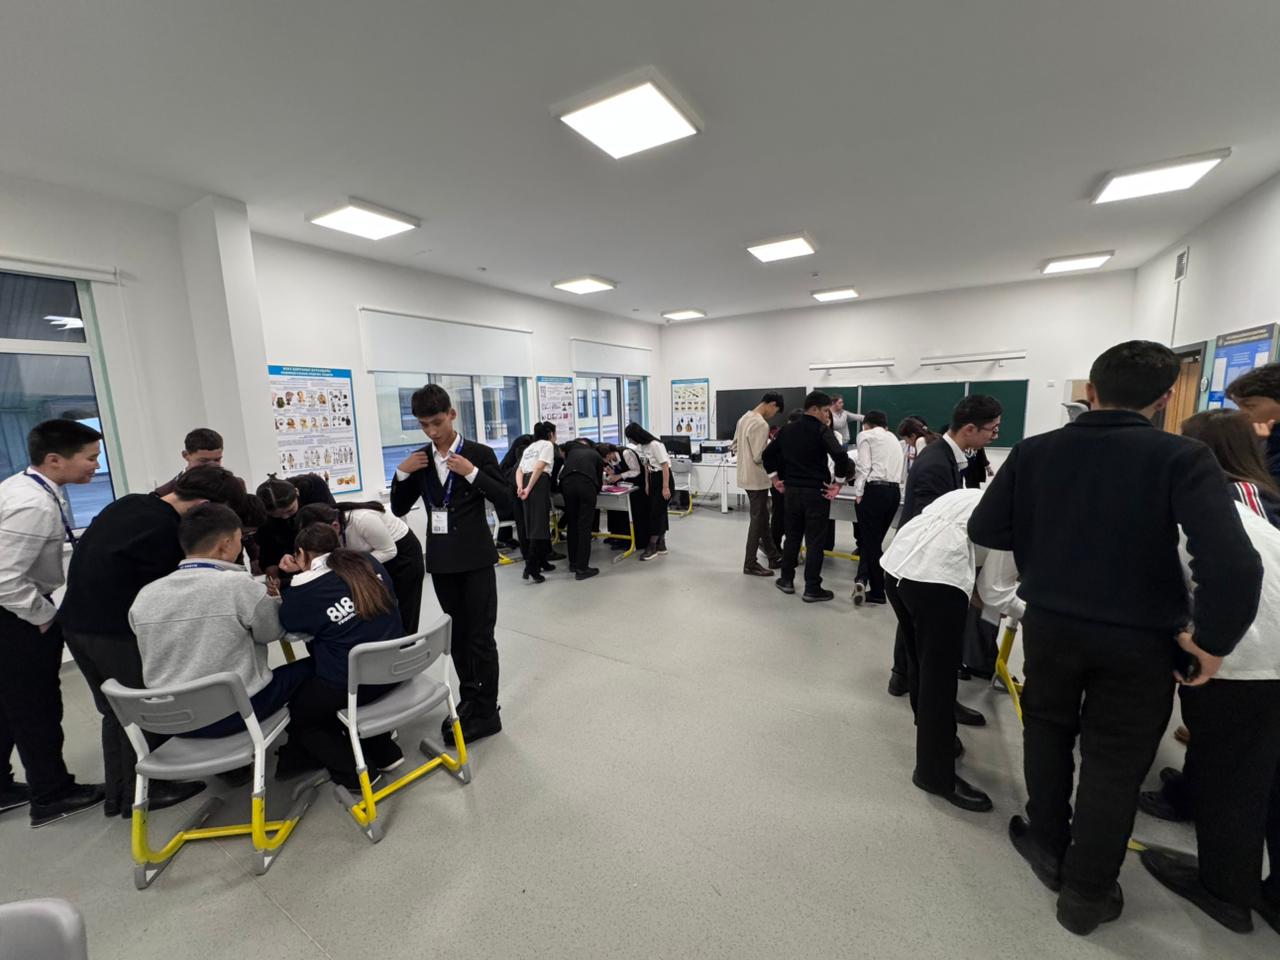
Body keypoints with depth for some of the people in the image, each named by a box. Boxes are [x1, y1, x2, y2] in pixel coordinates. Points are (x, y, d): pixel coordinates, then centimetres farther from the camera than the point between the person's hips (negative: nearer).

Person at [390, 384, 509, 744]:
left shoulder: (479, 453, -6)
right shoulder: (419, 460, 6)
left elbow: (504, 498, -9)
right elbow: (399, 510, 7)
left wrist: (472, 473, -21)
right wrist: (402, 474, -9)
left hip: (475, 557, -4)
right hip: (441, 559, 5)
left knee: (480, 636, 1)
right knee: (457, 635, 15)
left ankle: (486, 713, 13)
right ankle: (470, 701, 30)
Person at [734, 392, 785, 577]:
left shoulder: (744, 418, 8)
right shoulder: (761, 424, -22)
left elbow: (735, 445, 15)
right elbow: (759, 457, -22)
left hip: (746, 476, 10)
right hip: (757, 479, -10)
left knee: (762, 518, 18)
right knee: (758, 520, 2)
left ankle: (774, 557, 31)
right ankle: (750, 564, 11)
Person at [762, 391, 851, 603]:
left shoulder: (787, 430, 9)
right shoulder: (822, 430, -11)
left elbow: (768, 454, 14)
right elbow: (840, 456, -24)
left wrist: (777, 478, 17)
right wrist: (838, 481, -12)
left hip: (791, 490, 6)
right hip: (816, 491, -6)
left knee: (792, 536, 16)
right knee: (814, 540, 1)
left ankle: (786, 580, 23)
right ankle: (812, 589, 7)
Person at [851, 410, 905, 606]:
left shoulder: (866, 435, 5)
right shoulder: (894, 439, 24)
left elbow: (864, 466, -7)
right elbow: (895, 468, 15)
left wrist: (858, 493, -6)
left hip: (874, 490, -6)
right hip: (894, 491, 6)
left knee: (870, 540, 3)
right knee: (874, 540, 14)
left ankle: (878, 592, 6)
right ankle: (862, 579, 5)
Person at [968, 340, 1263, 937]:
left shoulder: (1034, 451, -8)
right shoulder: (1182, 458, -13)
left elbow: (984, 530, -5)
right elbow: (1233, 563, -24)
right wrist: (1214, 640, -10)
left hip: (1049, 623, 2)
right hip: (1139, 639, -1)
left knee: (1048, 731, 24)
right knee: (1114, 763, 15)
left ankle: (1048, 847, 41)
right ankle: (1087, 894, 29)